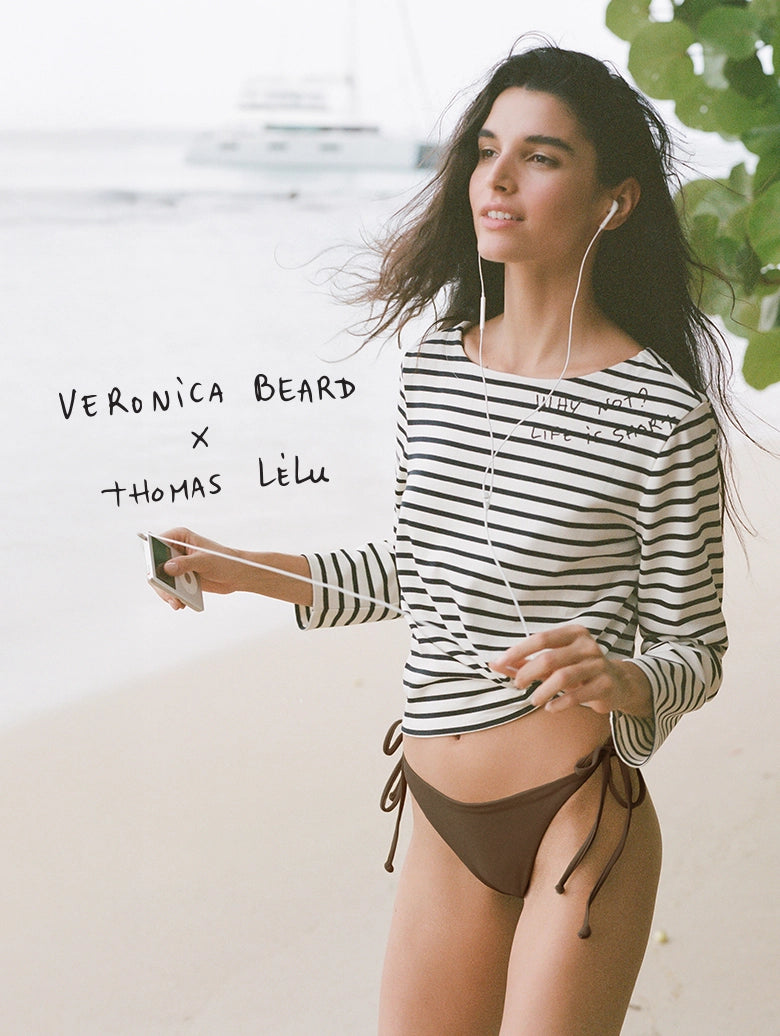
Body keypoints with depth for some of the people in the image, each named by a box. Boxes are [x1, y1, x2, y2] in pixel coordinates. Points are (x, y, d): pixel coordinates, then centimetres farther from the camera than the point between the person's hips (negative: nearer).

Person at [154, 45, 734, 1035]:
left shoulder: (663, 414, -13)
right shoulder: (432, 367, 3)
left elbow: (692, 649, -6)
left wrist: (615, 680, -27)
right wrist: (243, 569, 15)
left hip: (580, 818, -5)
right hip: (443, 821, 5)